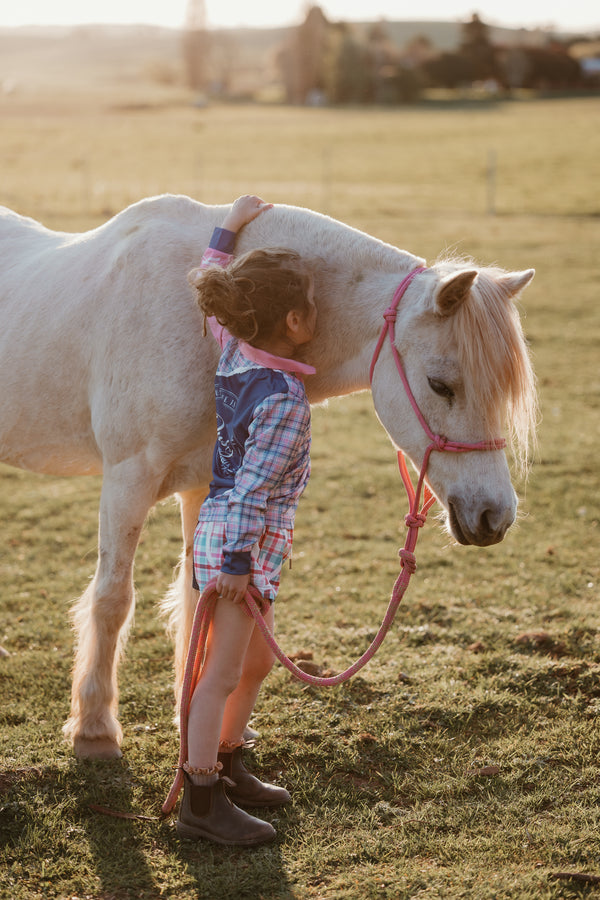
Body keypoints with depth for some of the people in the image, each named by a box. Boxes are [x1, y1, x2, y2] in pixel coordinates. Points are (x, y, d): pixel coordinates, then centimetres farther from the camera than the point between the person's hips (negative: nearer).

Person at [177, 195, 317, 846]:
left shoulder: (235, 350, 1)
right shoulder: (284, 397, -23)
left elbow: (209, 290, 19)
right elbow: (252, 486, -23)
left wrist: (230, 228, 24)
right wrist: (239, 560, -20)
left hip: (233, 531, 10)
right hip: (244, 538, -10)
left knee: (256, 660, 21)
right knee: (223, 673, -4)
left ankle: (225, 766, 33)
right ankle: (201, 802, 2)